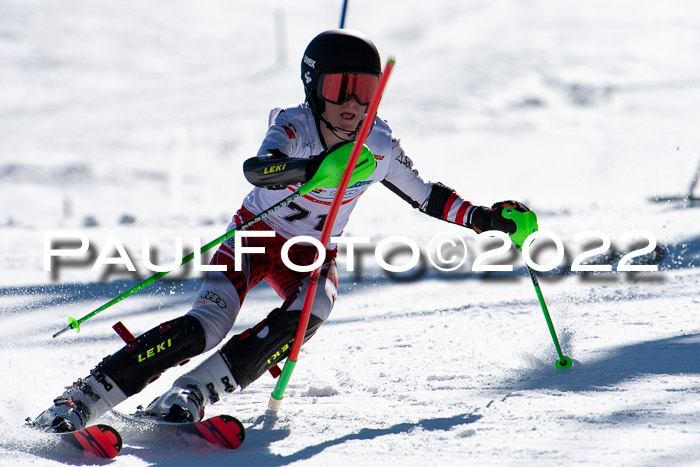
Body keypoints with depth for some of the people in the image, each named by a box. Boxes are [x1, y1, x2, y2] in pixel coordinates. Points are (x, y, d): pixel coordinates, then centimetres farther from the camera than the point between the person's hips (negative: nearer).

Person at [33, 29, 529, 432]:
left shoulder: (380, 146, -10)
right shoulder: (293, 129, -23)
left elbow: (428, 197, 8)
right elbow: (256, 168, -46)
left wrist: (485, 219, 1)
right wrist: (314, 169, -63)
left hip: (312, 254, 4)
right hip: (255, 234, -4)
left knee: (308, 313, -30)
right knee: (207, 326, -25)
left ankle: (193, 393, -30)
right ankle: (87, 396, -23)